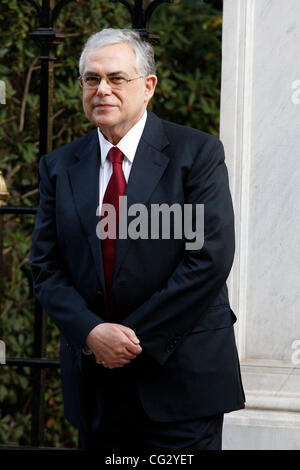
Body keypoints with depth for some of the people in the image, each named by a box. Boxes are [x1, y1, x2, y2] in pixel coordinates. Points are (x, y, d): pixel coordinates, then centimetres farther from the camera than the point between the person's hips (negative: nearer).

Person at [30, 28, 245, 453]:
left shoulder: (197, 153, -4)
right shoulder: (60, 166, 8)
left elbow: (211, 258, -11)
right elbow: (45, 267, 5)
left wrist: (137, 337, -13)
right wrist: (91, 332, -12)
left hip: (182, 378, -3)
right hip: (95, 379, 4)